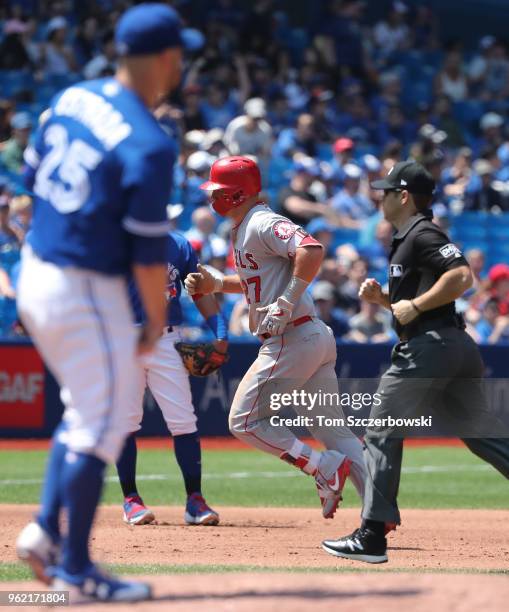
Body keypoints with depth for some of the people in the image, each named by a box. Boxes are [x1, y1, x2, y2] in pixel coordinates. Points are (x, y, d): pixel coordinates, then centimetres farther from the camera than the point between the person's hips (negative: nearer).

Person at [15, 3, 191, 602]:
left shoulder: (71, 99, 2)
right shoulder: (147, 145, -21)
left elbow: (32, 176, 13)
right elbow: (148, 247, -17)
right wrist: (156, 321, -6)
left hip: (33, 273, 8)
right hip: (88, 293, -8)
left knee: (85, 411, 23)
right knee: (100, 425, 2)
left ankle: (45, 529, 17)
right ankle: (74, 569, 7)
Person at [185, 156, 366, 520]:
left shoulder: (262, 224, -11)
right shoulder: (244, 230, 19)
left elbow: (312, 251, -26)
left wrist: (285, 304, -27)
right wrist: (214, 284, 17)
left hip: (292, 338, -10)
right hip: (317, 339, 10)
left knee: (245, 421, -2)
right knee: (333, 431, 7)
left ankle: (326, 466, -7)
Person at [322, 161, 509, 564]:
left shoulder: (421, 235, -9)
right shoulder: (408, 239, 23)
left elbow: (462, 276, -23)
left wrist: (415, 306, -18)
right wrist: (383, 298, 14)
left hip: (428, 346, -10)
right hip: (458, 348, 10)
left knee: (382, 436, -3)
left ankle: (372, 537, -4)